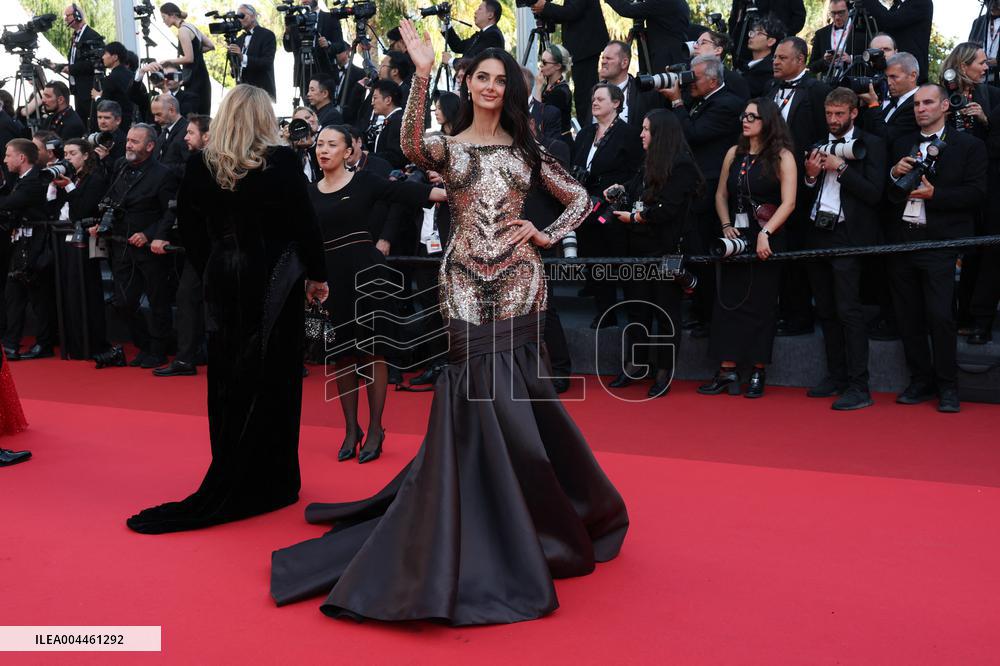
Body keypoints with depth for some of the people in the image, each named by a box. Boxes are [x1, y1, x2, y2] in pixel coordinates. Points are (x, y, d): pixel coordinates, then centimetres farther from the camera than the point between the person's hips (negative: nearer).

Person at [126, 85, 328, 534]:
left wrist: (212, 272, 16)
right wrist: (316, 275, 1)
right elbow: (304, 222, -9)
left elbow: (190, 228, 6)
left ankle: (230, 480, 24)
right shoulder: (281, 160, -10)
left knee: (228, 378, 13)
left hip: (222, 280, 4)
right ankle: (268, 483, 14)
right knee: (271, 379, 5)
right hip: (273, 280, -3)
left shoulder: (201, 165, 1)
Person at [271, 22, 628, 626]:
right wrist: (423, 72, -25)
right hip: (466, 280, -1)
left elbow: (580, 198, 16)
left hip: (518, 277, 1)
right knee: (481, 394, -5)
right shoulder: (449, 147, 7)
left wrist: (547, 235, 2)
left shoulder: (526, 147, 11)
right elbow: (411, 145, -19)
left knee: (507, 389, -1)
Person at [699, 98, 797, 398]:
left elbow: (788, 202, -10)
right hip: (735, 237, 4)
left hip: (767, 240, -4)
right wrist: (726, 226, -3)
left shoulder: (782, 157, -3)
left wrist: (765, 234, -19)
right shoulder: (734, 153, 10)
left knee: (761, 303, 2)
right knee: (729, 300, 1)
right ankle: (727, 370, 6)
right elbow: (721, 195, 12)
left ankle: (758, 372, 11)